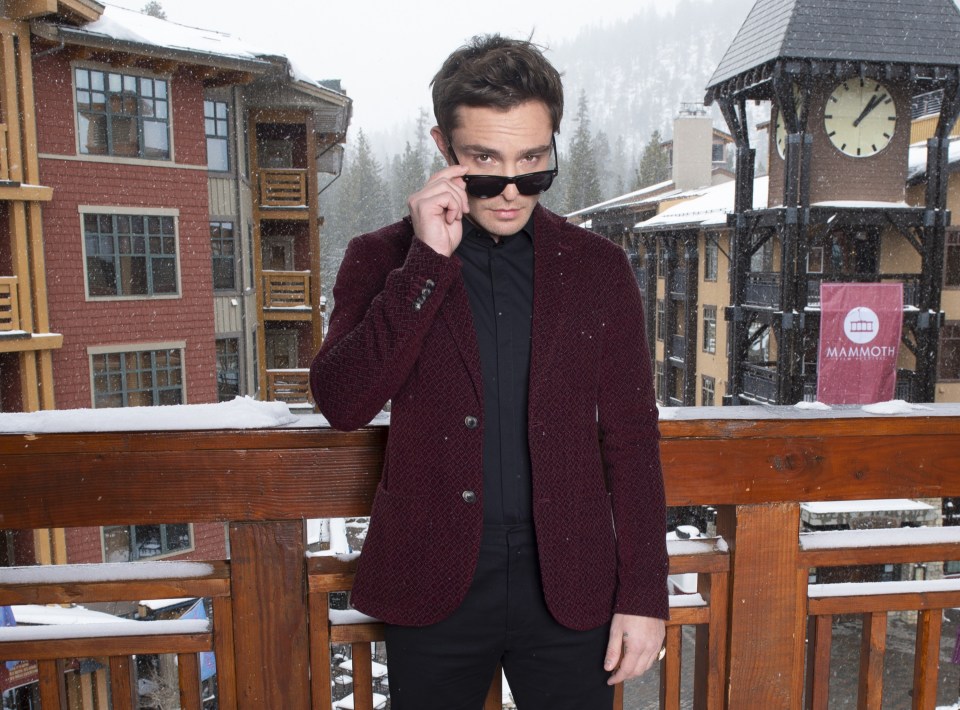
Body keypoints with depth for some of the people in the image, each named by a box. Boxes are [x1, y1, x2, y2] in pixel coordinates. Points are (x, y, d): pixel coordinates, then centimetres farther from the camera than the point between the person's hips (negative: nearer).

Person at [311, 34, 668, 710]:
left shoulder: (598, 266, 1)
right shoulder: (384, 258, -1)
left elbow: (630, 438, 1)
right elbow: (341, 403, -14)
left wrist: (644, 592, -1)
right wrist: (427, 260, -19)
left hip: (567, 585, 1)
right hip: (432, 585, 0)